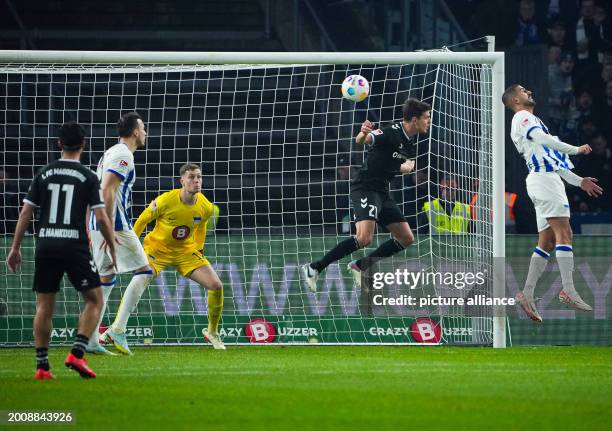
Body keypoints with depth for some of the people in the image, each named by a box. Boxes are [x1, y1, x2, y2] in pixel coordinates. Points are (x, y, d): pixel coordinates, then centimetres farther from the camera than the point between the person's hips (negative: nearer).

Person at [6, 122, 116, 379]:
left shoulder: (44, 174, 7)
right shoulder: (88, 177, -2)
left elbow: (25, 213, 6)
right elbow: (101, 217, -6)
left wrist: (15, 249, 12)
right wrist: (112, 250, 6)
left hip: (46, 245, 3)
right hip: (75, 246, -3)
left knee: (44, 305, 9)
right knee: (94, 300, 8)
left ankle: (42, 366, 6)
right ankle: (77, 353, -8)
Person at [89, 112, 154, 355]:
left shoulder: (110, 154, 20)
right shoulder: (123, 155, -10)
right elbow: (107, 191, -20)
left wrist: (92, 231, 23)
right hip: (116, 224, -9)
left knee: (105, 279, 10)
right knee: (144, 271, -3)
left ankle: (91, 340, 7)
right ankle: (118, 329, -11)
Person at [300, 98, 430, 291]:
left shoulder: (411, 141, 9)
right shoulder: (391, 133, -17)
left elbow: (408, 165, 26)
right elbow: (361, 140, -29)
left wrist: (407, 166, 1)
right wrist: (363, 134, -54)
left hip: (382, 192, 9)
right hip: (365, 188, -9)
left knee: (406, 239, 8)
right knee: (364, 238, -26)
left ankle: (360, 266, 17)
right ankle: (314, 268, -19)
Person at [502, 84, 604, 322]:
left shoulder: (529, 120, 30)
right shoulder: (523, 117, -1)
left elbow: (551, 160, 31)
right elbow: (542, 139, -21)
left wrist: (579, 181, 28)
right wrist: (575, 149, -18)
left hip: (548, 177, 10)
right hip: (544, 180, -10)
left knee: (546, 242, 6)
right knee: (564, 233, -18)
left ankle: (527, 293, 2)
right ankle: (569, 291, -27)